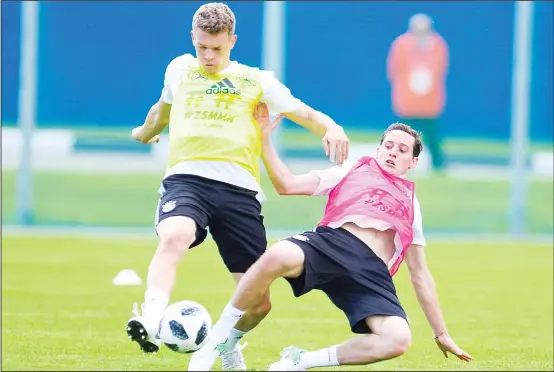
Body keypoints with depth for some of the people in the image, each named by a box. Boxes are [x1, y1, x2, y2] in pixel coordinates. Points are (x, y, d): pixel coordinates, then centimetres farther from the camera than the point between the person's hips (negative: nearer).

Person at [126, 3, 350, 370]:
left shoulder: (256, 80, 16)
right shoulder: (180, 69, 22)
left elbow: (302, 112, 8)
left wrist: (330, 126, -14)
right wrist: (145, 132, 62)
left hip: (238, 187, 0)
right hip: (186, 178, 0)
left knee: (259, 303, 0)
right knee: (174, 237, -38)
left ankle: (229, 342, 32)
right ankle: (151, 322, -55)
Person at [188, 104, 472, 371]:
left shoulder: (411, 204, 32)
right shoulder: (353, 172, 26)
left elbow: (420, 274, 32)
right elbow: (287, 185, 16)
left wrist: (441, 334, 29)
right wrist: (265, 139, 7)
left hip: (371, 272, 2)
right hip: (331, 242, -2)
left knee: (398, 340, -29)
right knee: (278, 257, -39)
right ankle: (217, 340, -18)